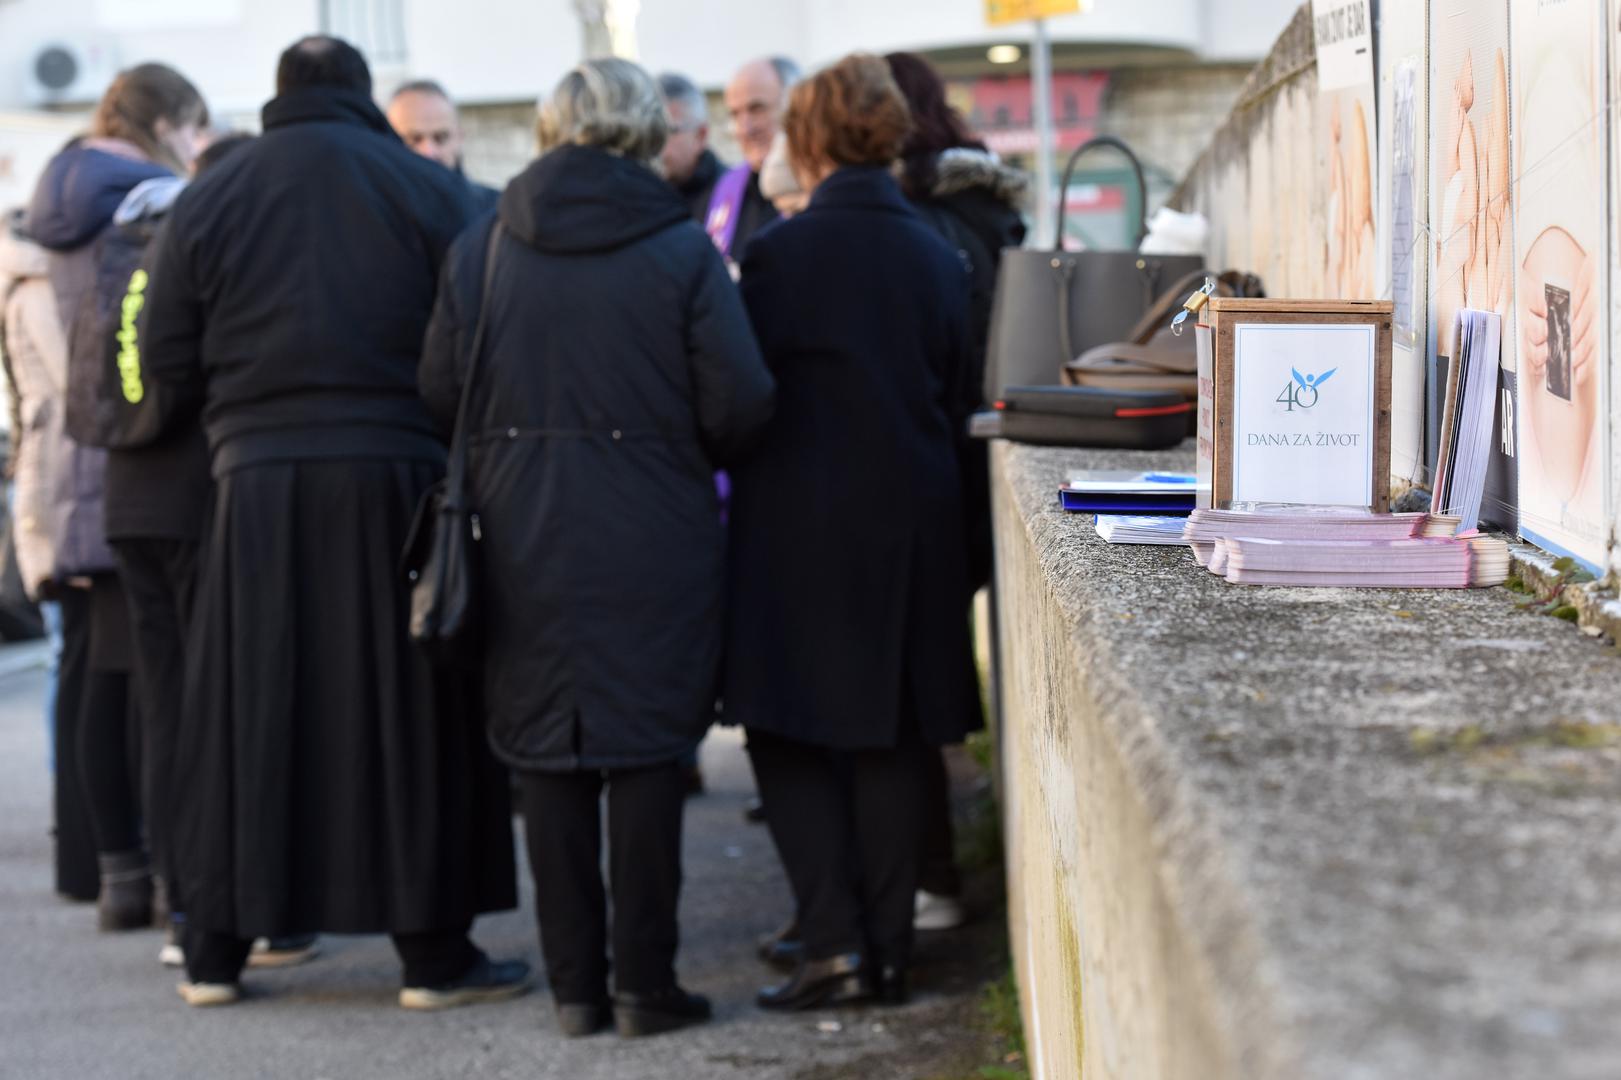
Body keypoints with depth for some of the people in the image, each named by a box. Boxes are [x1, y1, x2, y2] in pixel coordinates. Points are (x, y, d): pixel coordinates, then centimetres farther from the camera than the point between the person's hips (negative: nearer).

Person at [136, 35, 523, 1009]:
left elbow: (168, 376, 5)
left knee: (245, 712, 9)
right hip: (397, 480, -1)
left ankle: (217, 947, 15)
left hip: (259, 487, 2)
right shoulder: (432, 191, 0)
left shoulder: (208, 201, 4)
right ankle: (433, 948, 8)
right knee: (409, 714, 4)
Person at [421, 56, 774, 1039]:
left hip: (526, 542, 3)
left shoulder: (481, 249, 1)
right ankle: (644, 985, 6)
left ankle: (575, 984, 14)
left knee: (548, 755, 10)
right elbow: (739, 406, -9)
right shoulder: (682, 251, -8)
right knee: (648, 753, 4)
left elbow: (442, 391, 4)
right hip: (654, 542, -3)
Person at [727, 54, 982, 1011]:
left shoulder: (780, 254, -11)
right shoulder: (939, 258, 2)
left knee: (790, 736, 4)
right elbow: (961, 401, 9)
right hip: (914, 527, 4)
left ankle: (834, 941, -5)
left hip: (800, 527, -4)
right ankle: (889, 950, 13)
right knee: (892, 742, 11)